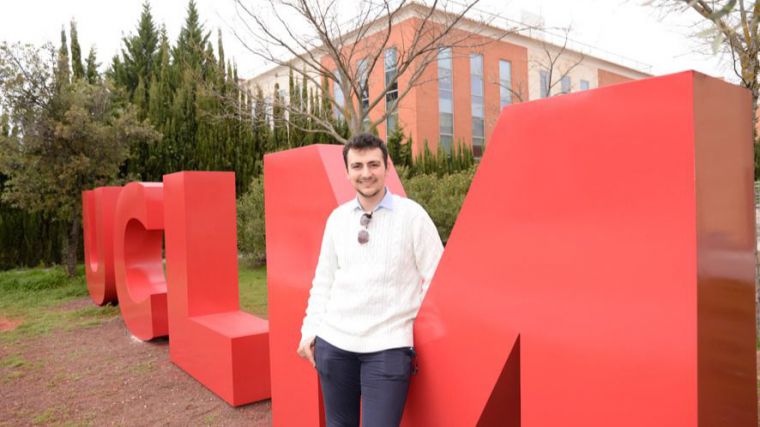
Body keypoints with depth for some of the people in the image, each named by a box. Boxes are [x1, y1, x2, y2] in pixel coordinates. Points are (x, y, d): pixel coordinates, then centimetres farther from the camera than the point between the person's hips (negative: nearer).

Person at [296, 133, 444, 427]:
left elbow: (436, 280, -2)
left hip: (388, 347, -4)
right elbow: (323, 279, 12)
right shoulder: (337, 218, 5)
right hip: (333, 342, 4)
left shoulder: (412, 215, -6)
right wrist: (310, 329, 8)